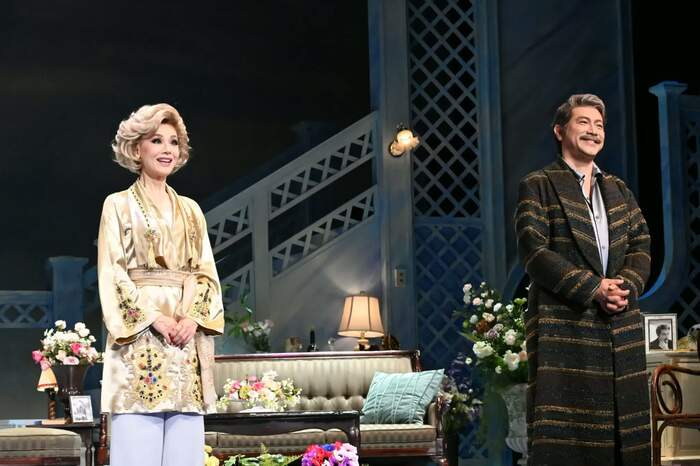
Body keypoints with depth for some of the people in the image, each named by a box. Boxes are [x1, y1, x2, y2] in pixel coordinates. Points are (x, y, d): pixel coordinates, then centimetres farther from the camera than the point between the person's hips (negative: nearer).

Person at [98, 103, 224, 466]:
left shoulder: (190, 210, 19)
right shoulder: (119, 205, 7)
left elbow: (207, 273, 13)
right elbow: (112, 274, -2)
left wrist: (193, 317, -6)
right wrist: (154, 318, -13)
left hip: (186, 341, 4)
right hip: (138, 339, -4)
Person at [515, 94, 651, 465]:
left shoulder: (618, 190, 20)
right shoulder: (539, 186, 2)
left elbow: (641, 243, 12)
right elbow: (533, 251, -9)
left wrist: (626, 286, -9)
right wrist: (593, 289, -15)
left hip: (621, 323, 6)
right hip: (563, 321, -5)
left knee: (621, 421, 3)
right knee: (564, 427, -10)